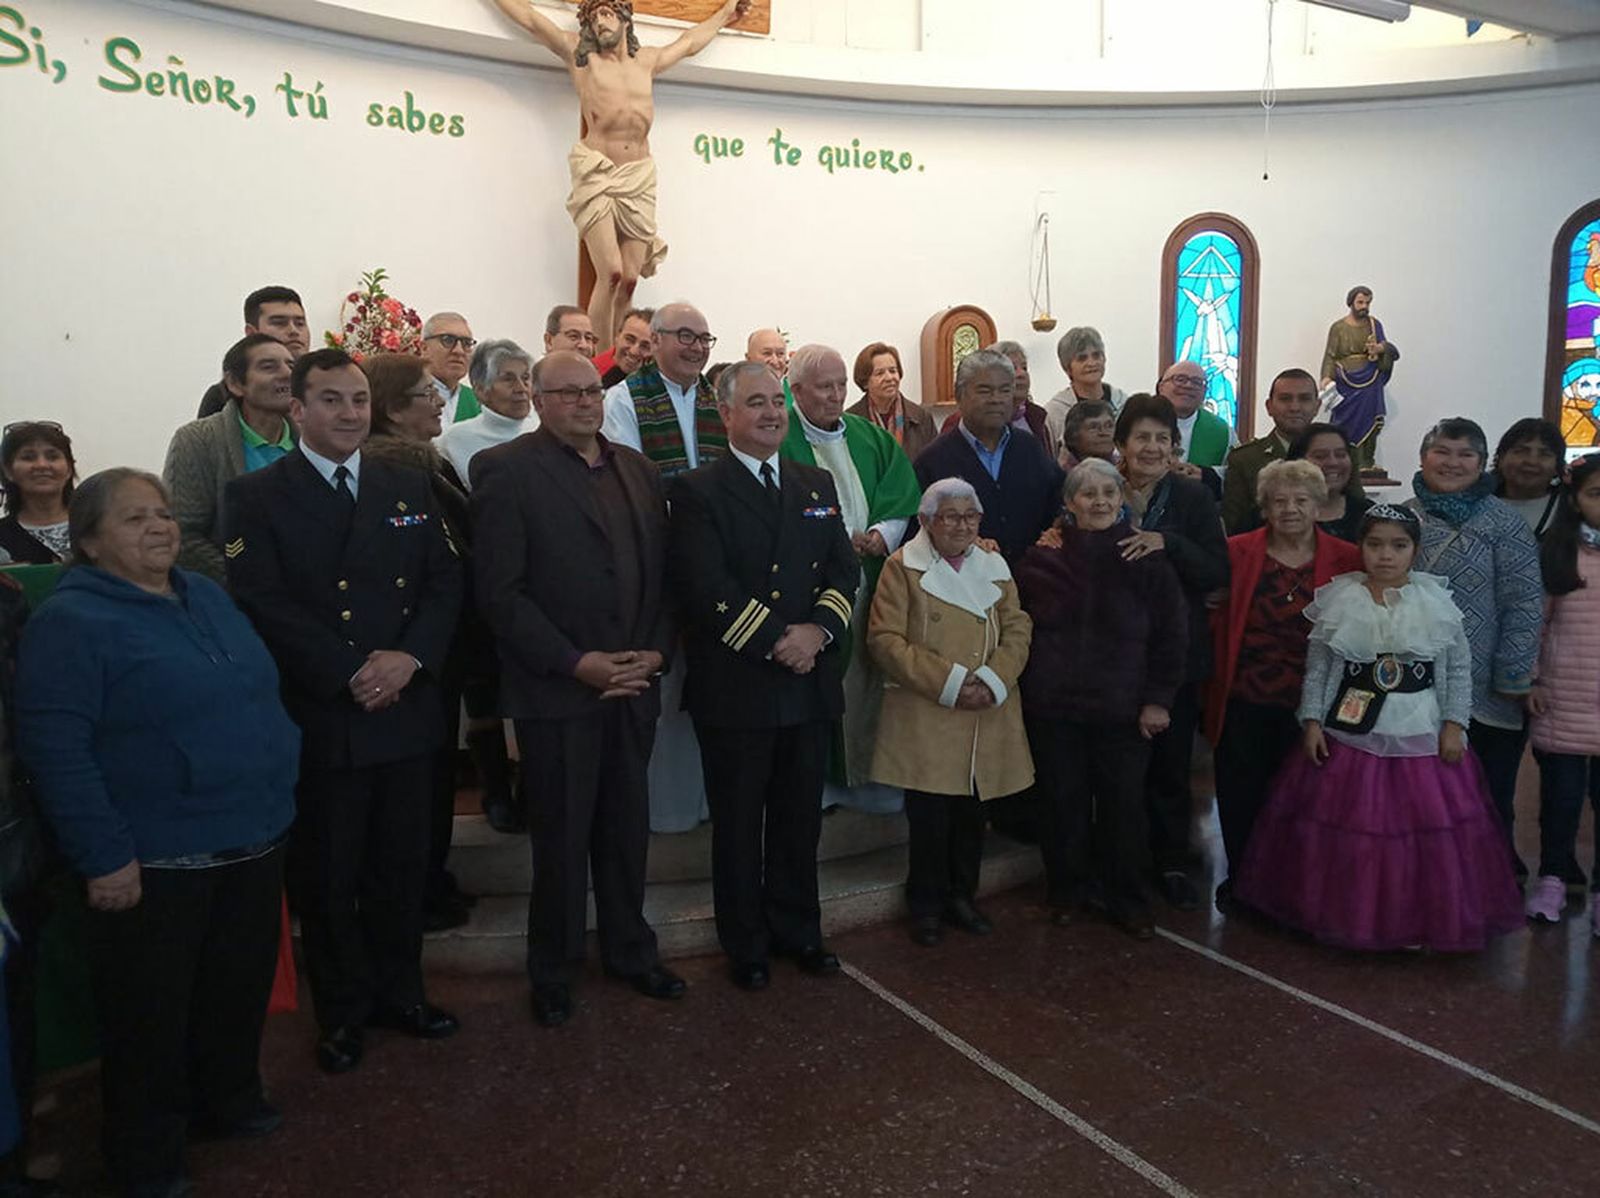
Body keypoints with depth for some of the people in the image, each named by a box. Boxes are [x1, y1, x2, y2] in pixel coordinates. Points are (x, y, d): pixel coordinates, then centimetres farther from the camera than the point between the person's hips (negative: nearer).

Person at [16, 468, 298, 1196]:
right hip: (155, 860, -6)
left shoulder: (206, 596, 9)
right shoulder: (69, 622, -12)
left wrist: (274, 793, 13)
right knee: (152, 1012, 10)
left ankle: (228, 1099, 42)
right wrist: (104, 855, -19)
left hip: (253, 840, 7)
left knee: (240, 988, 20)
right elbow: (53, 749, -17)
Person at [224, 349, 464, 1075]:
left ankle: (399, 991, 33)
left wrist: (409, 656, -12)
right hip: (320, 720, -3)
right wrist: (349, 674, -17)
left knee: (402, 865, 15)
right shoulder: (257, 496, -2)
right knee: (328, 876, 9)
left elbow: (446, 583, 4)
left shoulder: (409, 489, 10)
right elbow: (264, 604, -12)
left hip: (407, 711, 4)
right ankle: (342, 1012, 26)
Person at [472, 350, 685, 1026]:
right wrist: (576, 664, -16)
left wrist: (656, 652, -2)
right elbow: (502, 591, -12)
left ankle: (629, 951, 33)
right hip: (556, 691, -5)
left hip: (633, 685, 5)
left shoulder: (638, 470, 12)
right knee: (561, 838, 7)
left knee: (626, 830, 15)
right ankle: (553, 972, 26)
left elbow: (663, 572, 12)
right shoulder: (506, 470, -6)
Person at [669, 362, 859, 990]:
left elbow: (844, 569, 7)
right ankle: (745, 944, 25)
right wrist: (776, 642, -18)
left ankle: (798, 931, 32)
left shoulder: (817, 485, 13)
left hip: (809, 681, 5)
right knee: (738, 822, 9)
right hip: (735, 687, -4)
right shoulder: (697, 491, -5)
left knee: (801, 818, 15)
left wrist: (817, 629, -11)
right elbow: (707, 589, -15)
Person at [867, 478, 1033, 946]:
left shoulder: (995, 566, 12)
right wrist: (948, 683, -15)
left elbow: (1017, 628, 7)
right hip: (926, 719, -4)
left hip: (986, 717, 4)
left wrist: (994, 680, -11)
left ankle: (962, 896, 29)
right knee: (930, 818, 1)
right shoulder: (903, 567, -3)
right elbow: (884, 638, -11)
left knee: (972, 814, 12)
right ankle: (926, 906, 19)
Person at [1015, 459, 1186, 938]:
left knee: (1125, 806, 5)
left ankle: (1126, 899, 24)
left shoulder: (1146, 559, -2)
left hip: (1124, 711, -1)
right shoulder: (1042, 557, 0)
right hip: (1053, 707, 1)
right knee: (1063, 804, 9)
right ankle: (1068, 890, 28)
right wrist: (1025, 687, 5)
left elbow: (1172, 635, 1)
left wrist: (1158, 699, -3)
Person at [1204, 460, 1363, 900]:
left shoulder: (1346, 560, -1)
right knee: (1240, 796, 11)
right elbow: (1217, 617, 0)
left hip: (1307, 702, 0)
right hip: (1243, 700, 0)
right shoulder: (1237, 552, -1)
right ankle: (1240, 878, 30)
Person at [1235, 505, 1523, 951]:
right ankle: (1344, 913, 26)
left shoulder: (1436, 602, -2)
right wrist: (1311, 722, -3)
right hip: (1348, 738, 0)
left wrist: (1453, 726, -2)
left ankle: (1418, 922, 24)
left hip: (1420, 741, 0)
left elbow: (1459, 670, 4)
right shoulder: (1338, 600, -3)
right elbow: (1317, 668, 2)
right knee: (1346, 833, 8)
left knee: (1424, 829, 5)